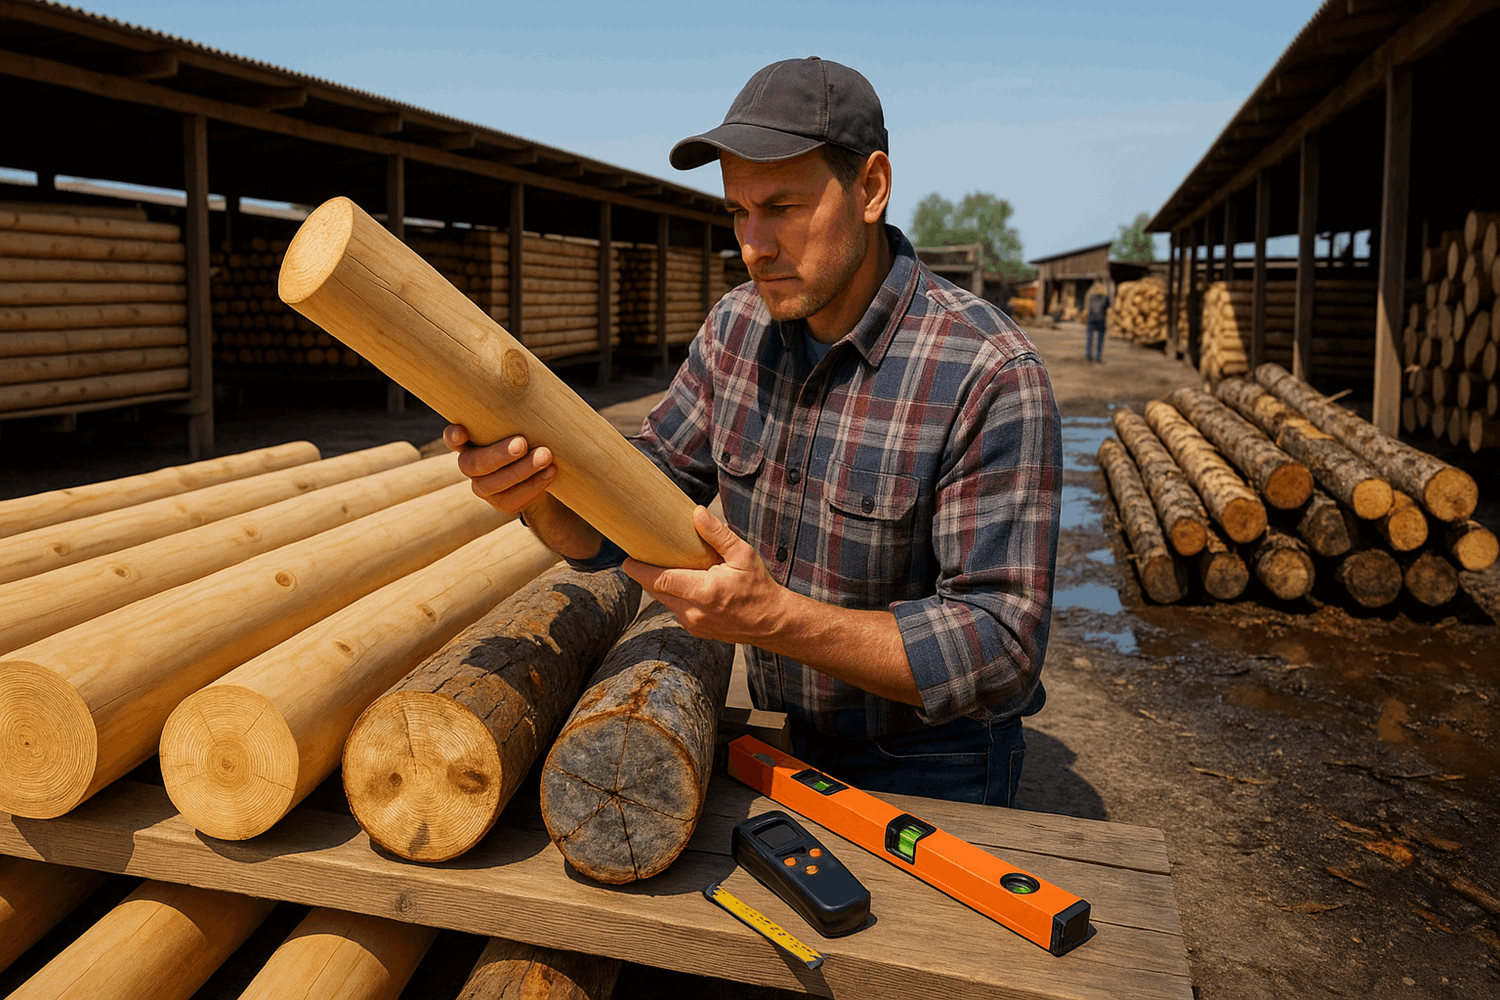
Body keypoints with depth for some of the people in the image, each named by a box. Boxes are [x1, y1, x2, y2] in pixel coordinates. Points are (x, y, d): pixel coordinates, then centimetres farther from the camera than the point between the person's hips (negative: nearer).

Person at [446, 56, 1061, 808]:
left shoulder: (990, 377, -25)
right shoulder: (737, 328, -6)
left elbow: (1002, 650, -27)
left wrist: (774, 618, -36)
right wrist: (535, 491, -27)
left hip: (932, 773, -5)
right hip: (791, 744, 6)